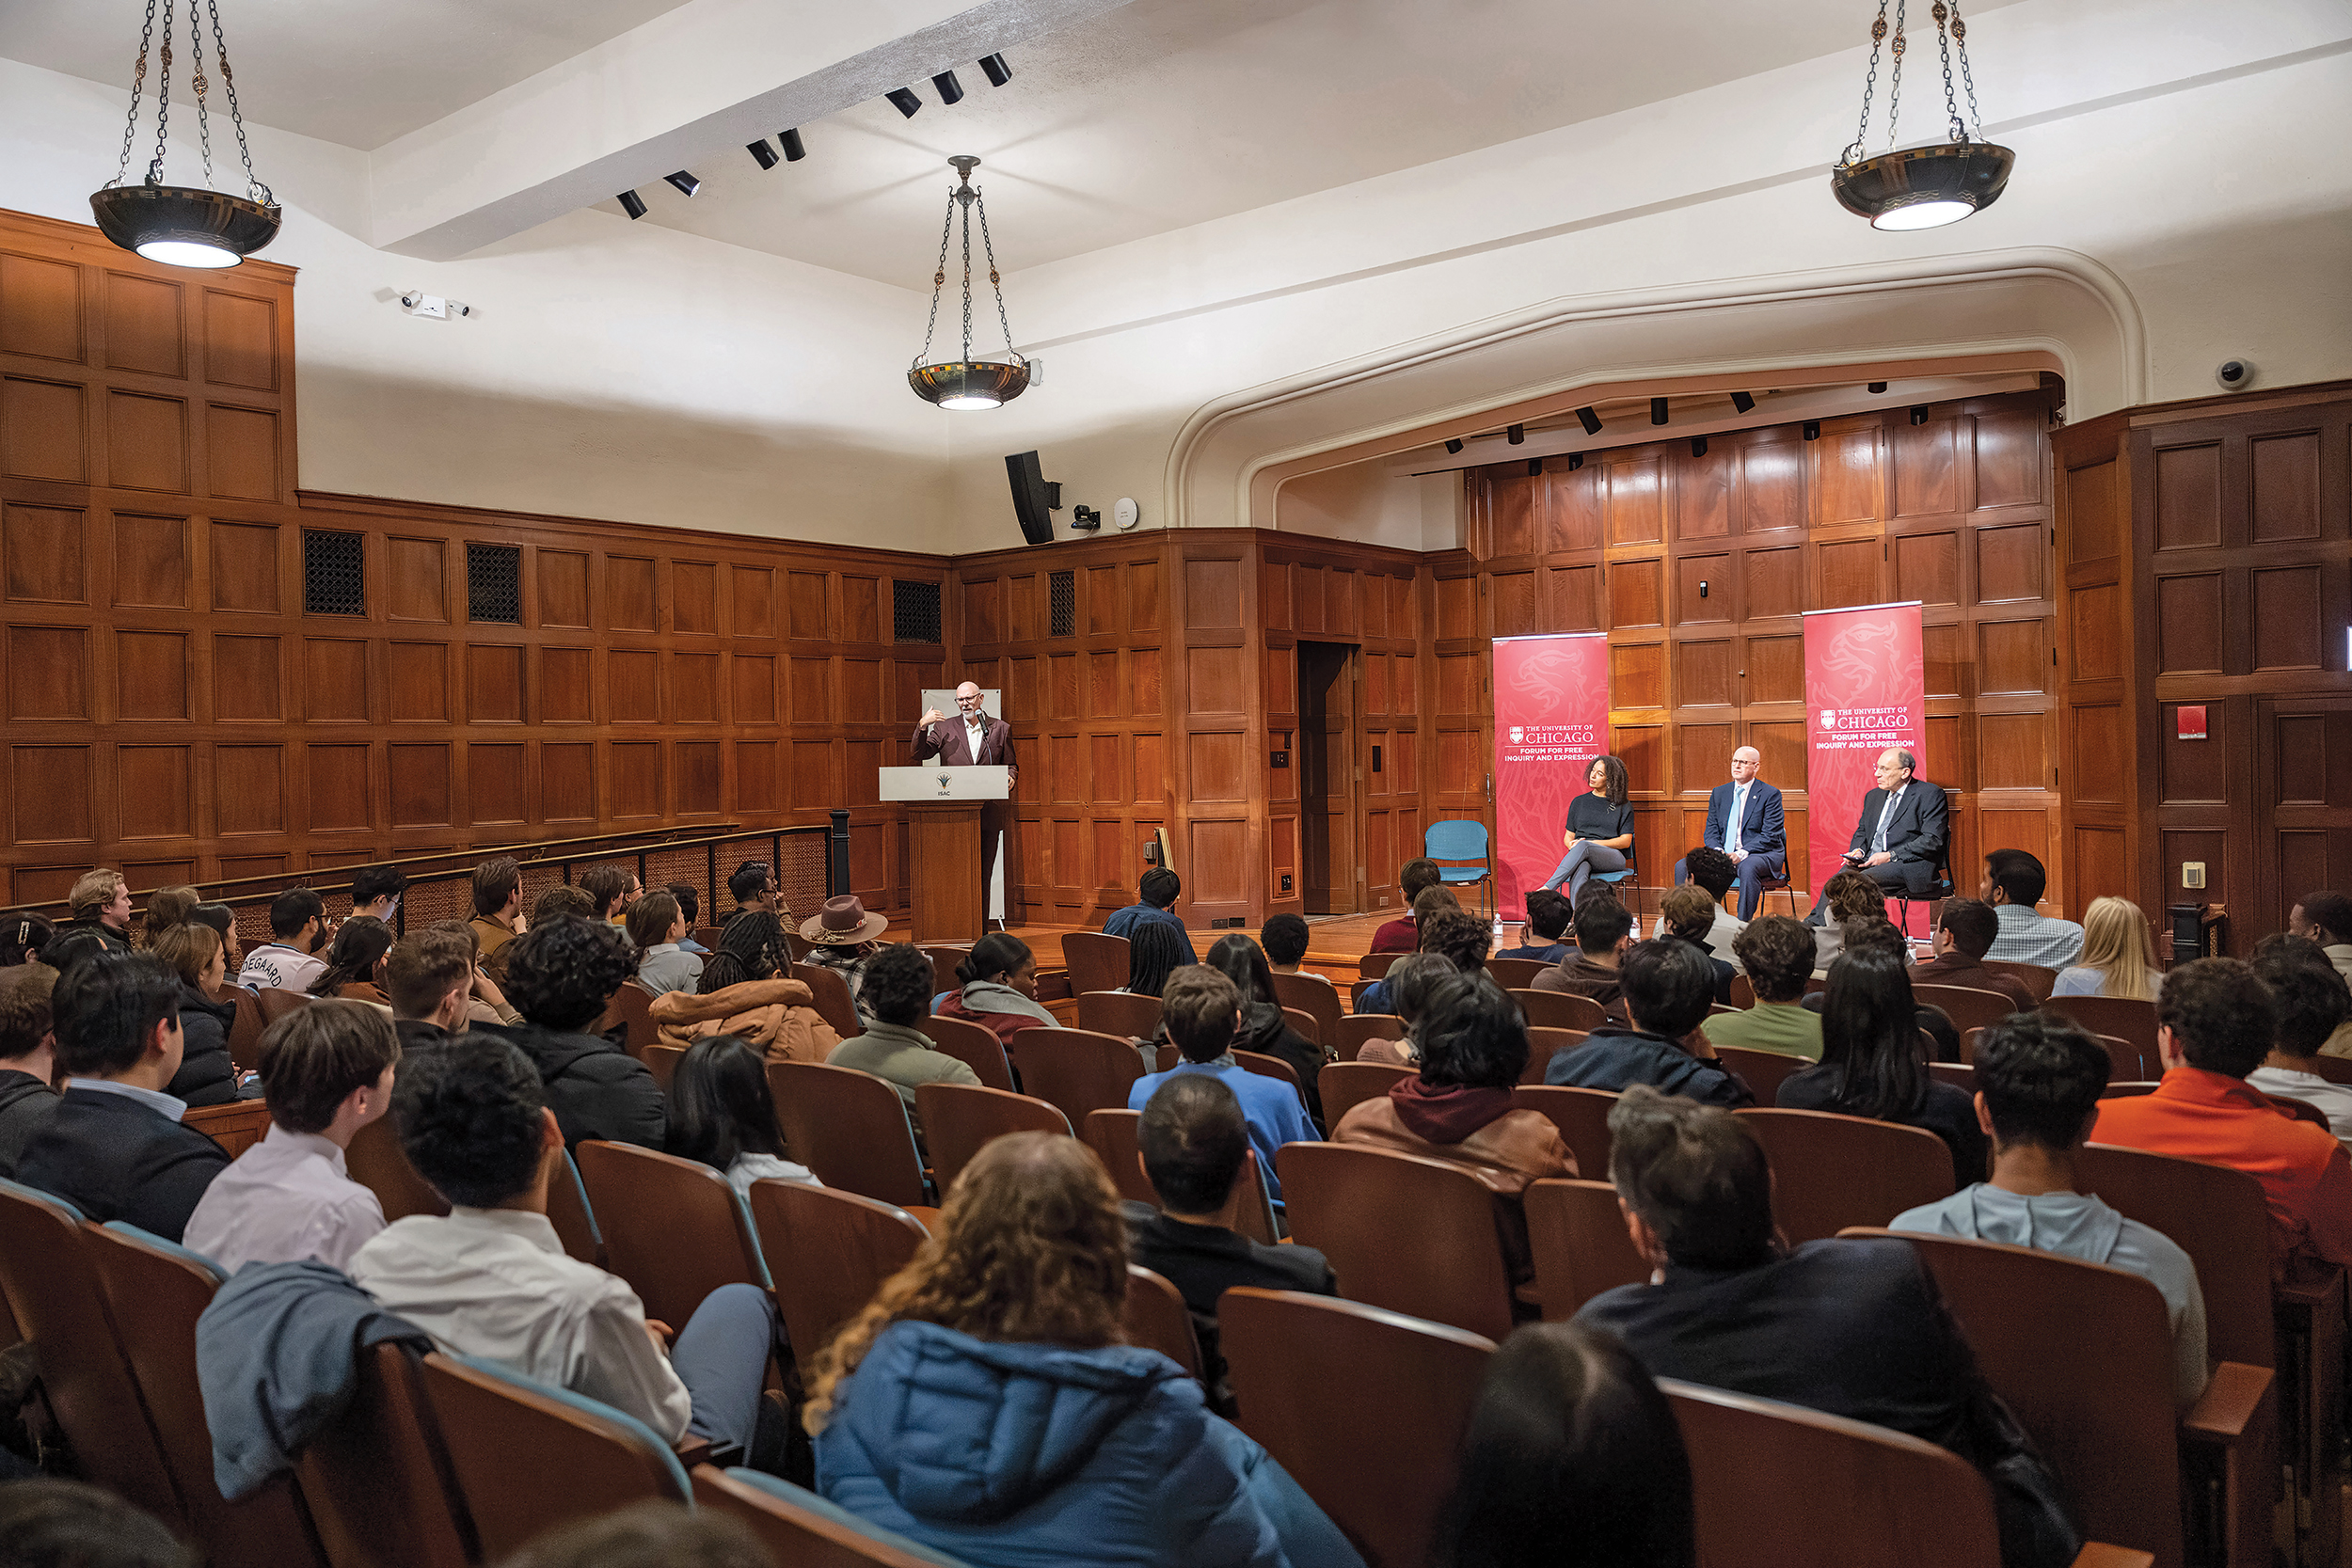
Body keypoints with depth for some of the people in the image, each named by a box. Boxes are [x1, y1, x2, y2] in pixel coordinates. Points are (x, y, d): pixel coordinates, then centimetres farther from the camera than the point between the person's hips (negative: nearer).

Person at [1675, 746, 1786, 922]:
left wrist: (1742, 854, -23)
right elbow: (1711, 831, 11)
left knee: (1748, 867, -40)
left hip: (1762, 854, -5)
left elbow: (1770, 836, -9)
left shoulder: (1770, 794, -1)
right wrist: (1718, 852, -11)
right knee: (1683, 866, -17)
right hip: (1723, 854, 5)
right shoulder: (1719, 793, 14)